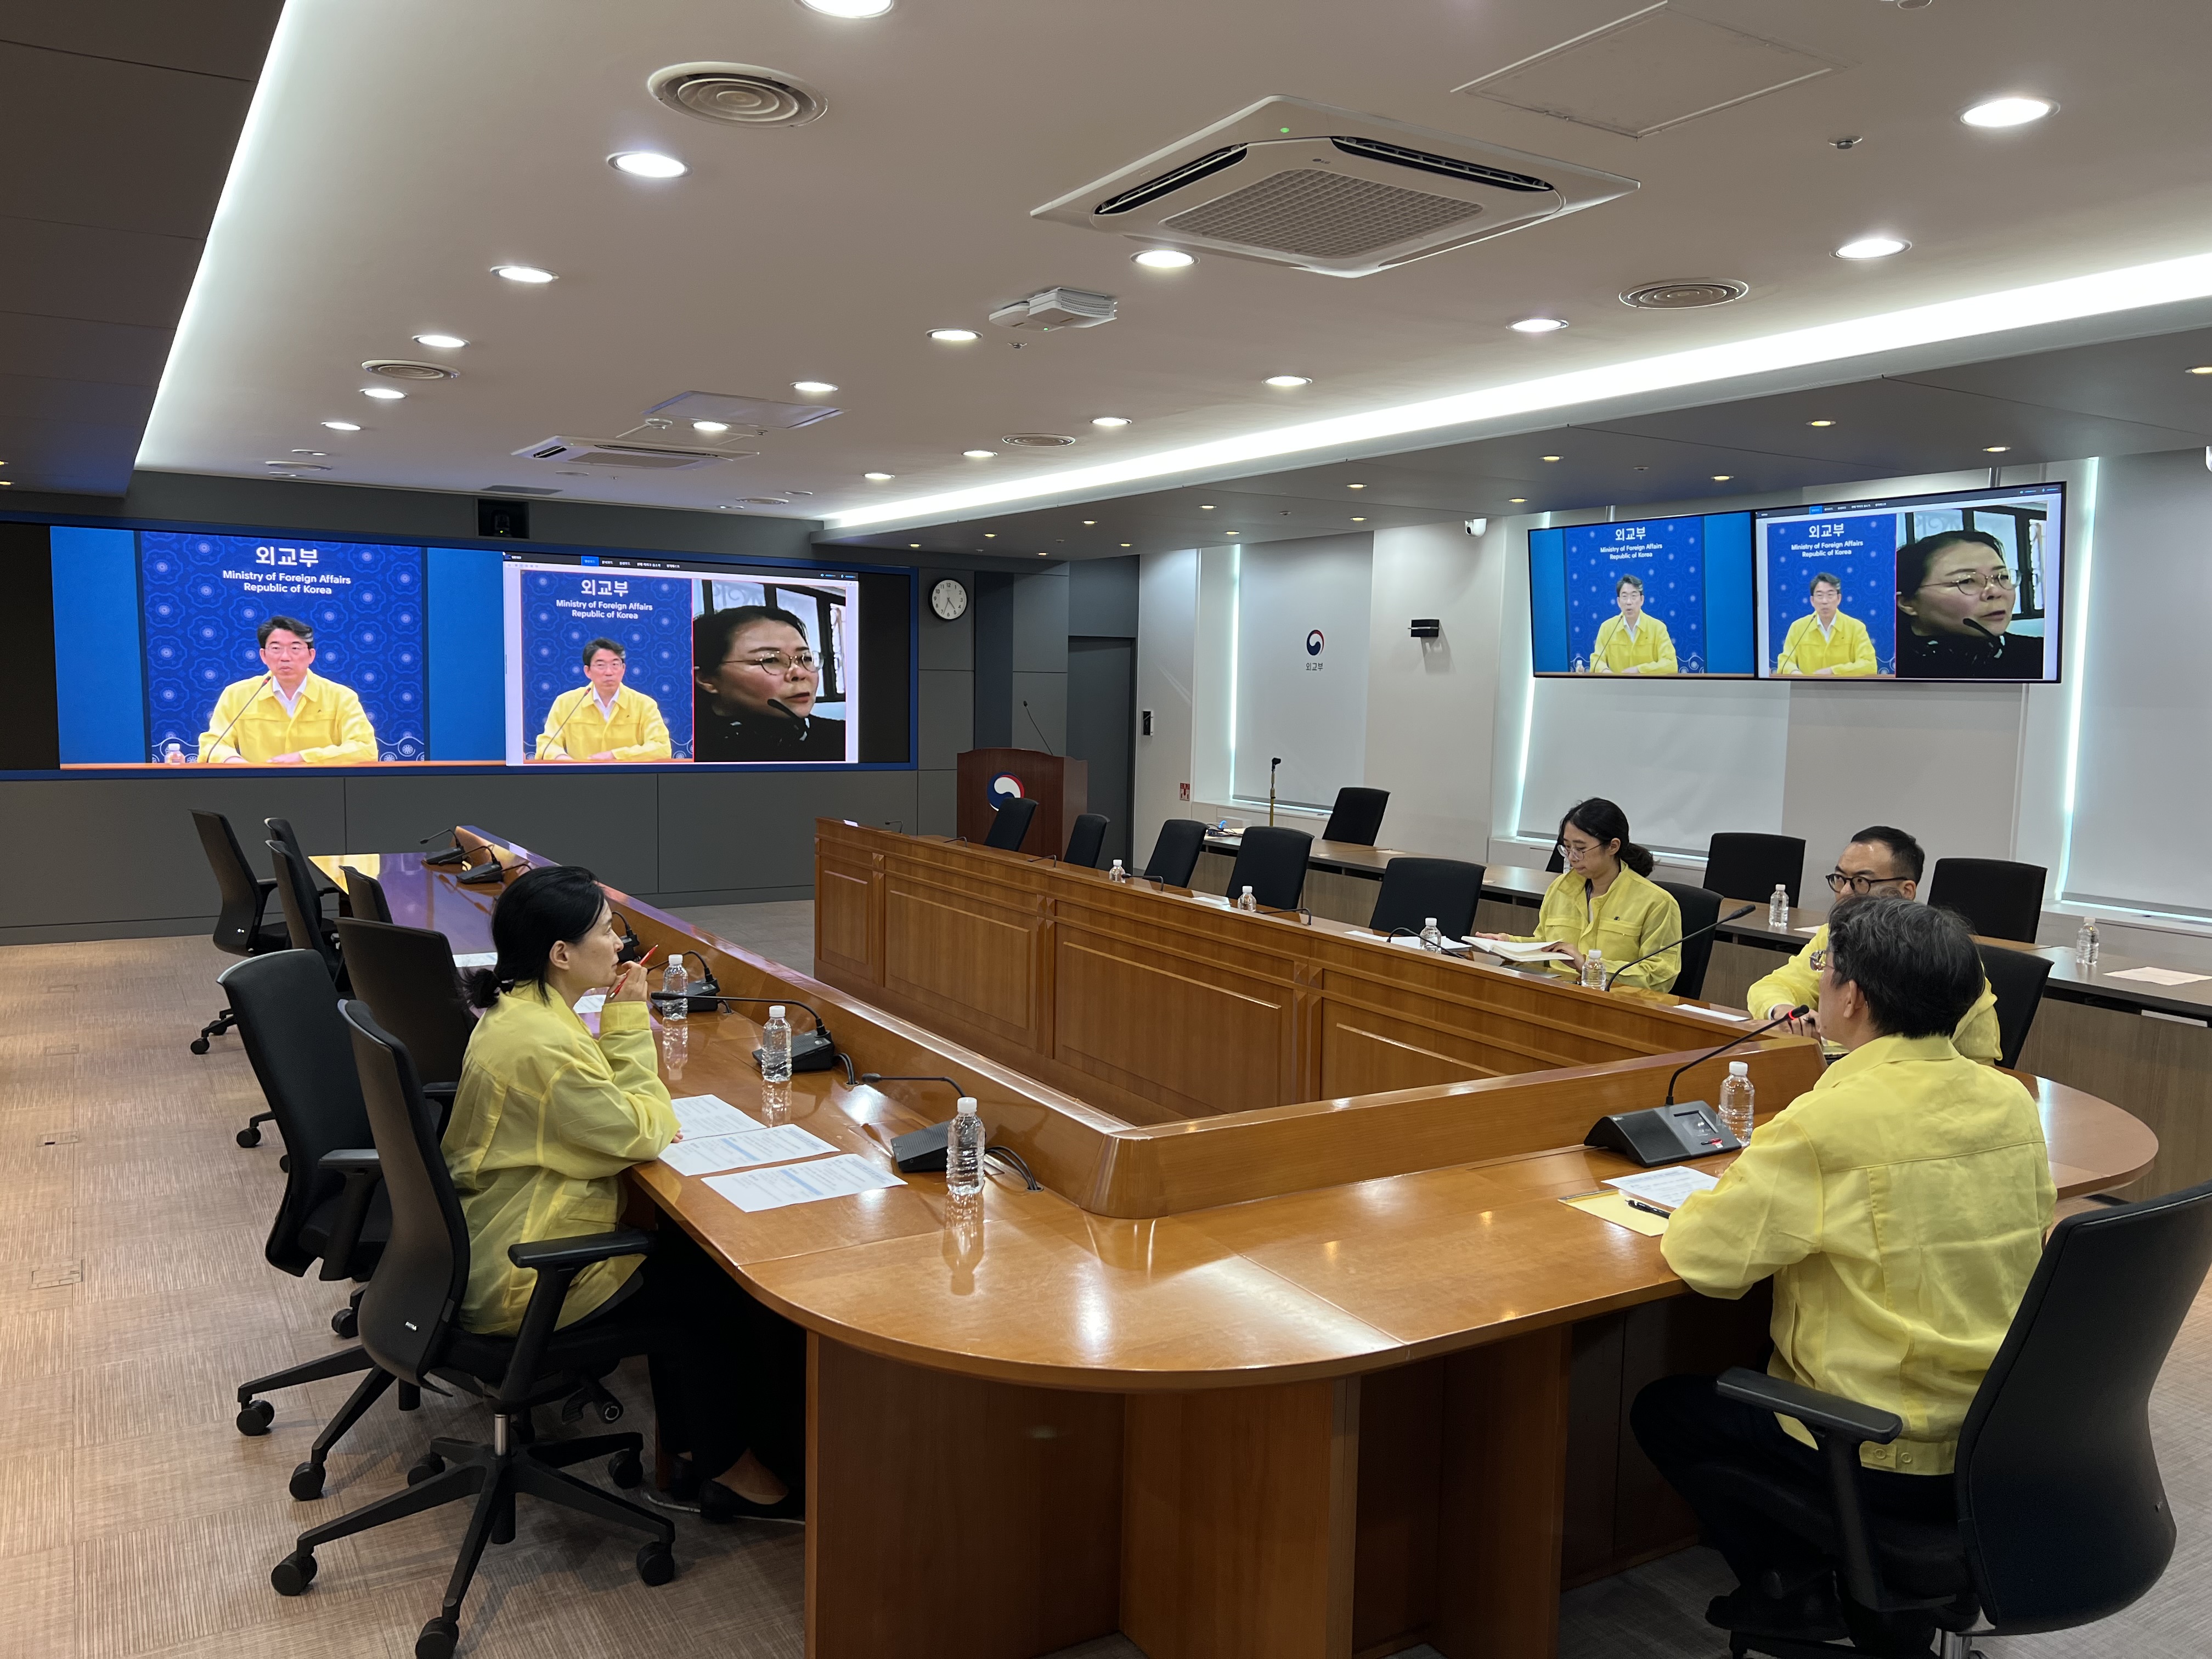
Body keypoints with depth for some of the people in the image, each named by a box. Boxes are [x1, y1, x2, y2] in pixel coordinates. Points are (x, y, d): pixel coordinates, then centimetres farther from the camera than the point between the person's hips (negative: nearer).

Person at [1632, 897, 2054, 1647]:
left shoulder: (1832, 1121, -25)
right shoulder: (2012, 1101, -2)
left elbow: (1701, 1257, -19)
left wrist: (1734, 1188, 2)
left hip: (1900, 1460, -7)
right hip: (2002, 1438, 7)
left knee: (1663, 1410, 13)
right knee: (1762, 1370, 30)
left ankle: (1794, 1591, 16)